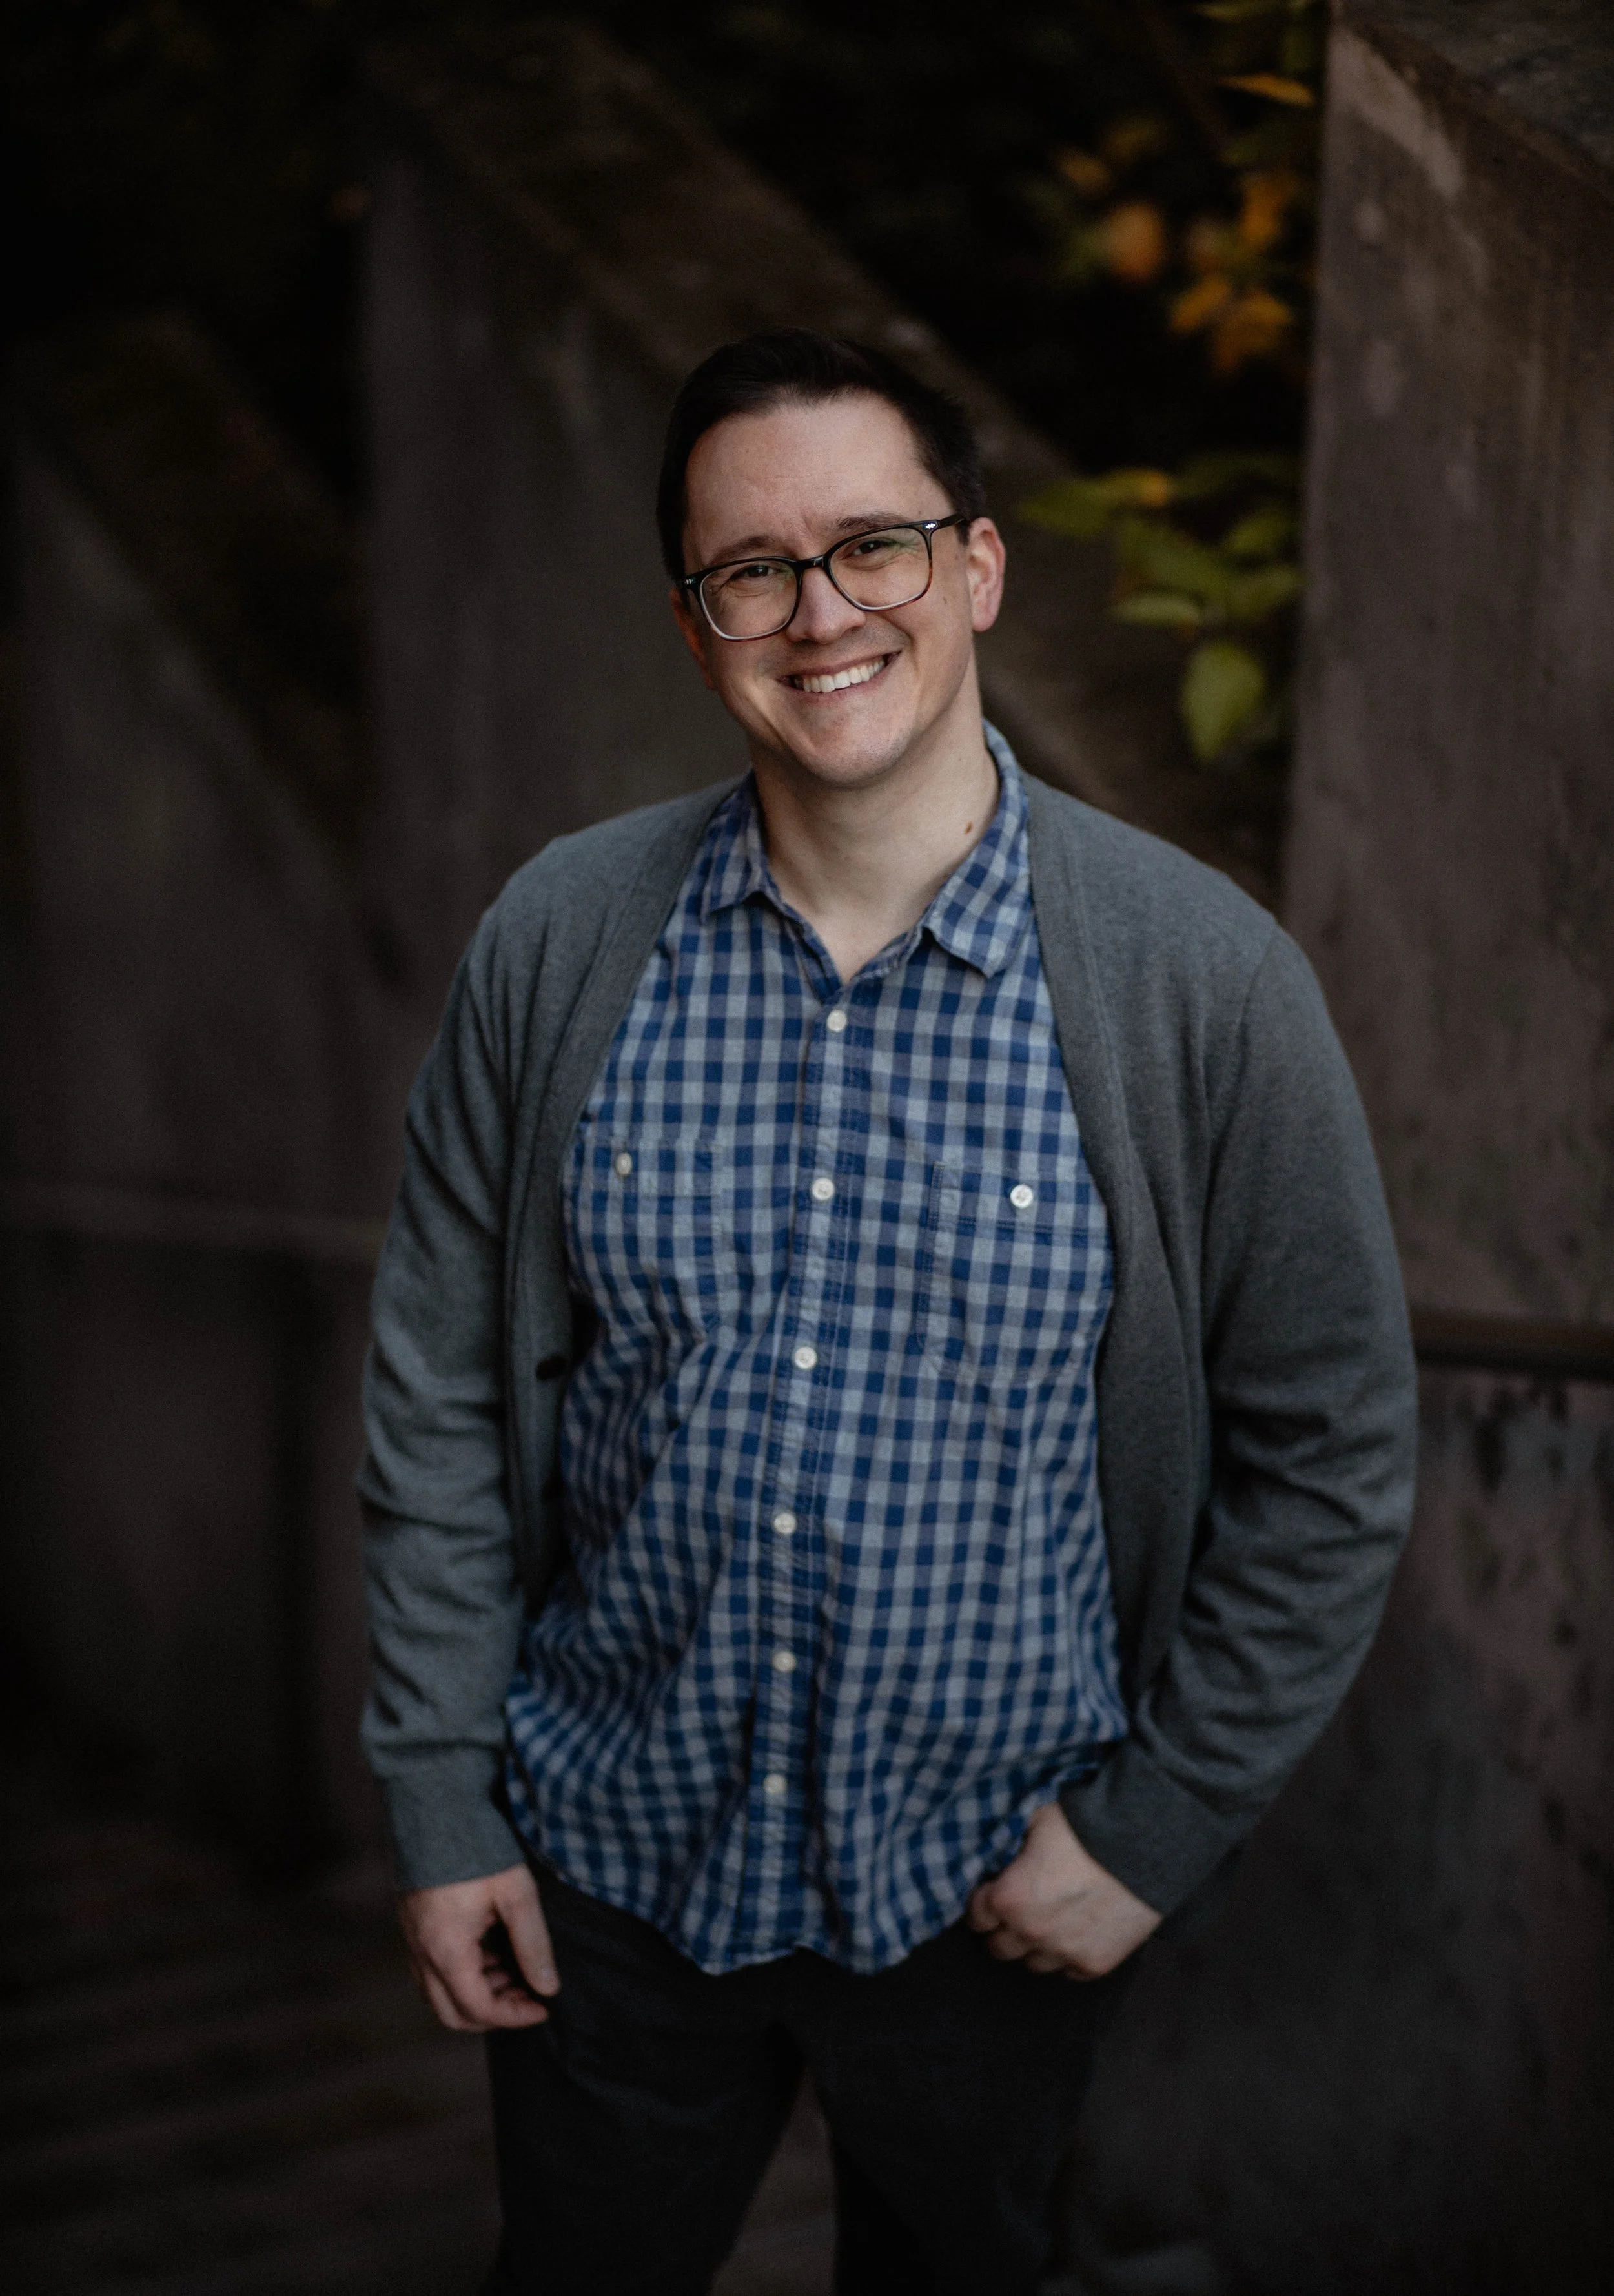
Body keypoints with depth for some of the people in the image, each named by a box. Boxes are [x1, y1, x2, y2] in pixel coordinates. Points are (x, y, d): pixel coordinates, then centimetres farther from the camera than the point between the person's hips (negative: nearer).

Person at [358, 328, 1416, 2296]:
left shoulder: (1201, 977, -15)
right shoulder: (557, 945, -8)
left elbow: (1331, 1452, -7)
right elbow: (439, 1397, -2)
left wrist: (1158, 1824, -7)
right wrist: (439, 1802, -1)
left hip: (993, 1895, -1)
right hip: (607, 1859, 1)